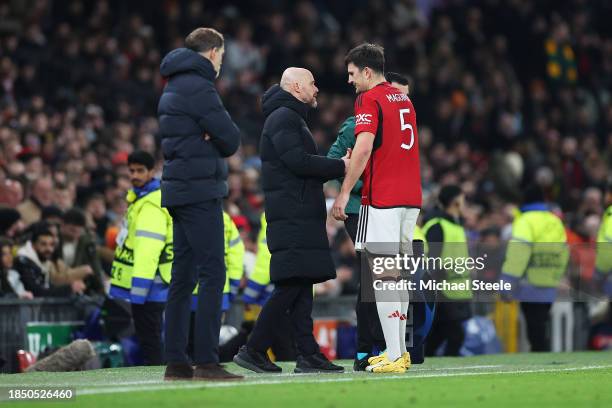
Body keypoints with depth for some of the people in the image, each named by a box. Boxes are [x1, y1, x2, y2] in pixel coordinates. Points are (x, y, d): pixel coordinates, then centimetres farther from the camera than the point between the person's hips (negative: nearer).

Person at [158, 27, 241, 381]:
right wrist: (218, 141, 6)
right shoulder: (198, 87, -12)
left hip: (179, 191, 10)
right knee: (213, 274, -10)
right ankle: (206, 361, -14)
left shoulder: (174, 87, 18)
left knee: (184, 276, 11)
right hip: (201, 192, -10)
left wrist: (211, 139, -6)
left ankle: (177, 361, 12)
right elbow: (231, 140, -15)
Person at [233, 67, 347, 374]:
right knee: (291, 284, -13)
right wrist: (340, 167, -12)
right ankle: (253, 350, -12)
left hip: (302, 217, 11)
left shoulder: (291, 118, 25)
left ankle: (308, 354, 4)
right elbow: (299, 162, -19)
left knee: (302, 284, 6)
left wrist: (336, 166, 6)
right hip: (292, 218, -11)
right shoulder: (283, 117, -8)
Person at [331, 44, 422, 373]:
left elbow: (364, 148, -18)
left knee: (383, 276, -8)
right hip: (410, 197, 8)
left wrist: (344, 193, -16)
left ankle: (393, 357, -13)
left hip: (382, 198, -8)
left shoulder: (369, 100, -8)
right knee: (397, 275, 14)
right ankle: (399, 350, 17)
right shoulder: (403, 99, 18)